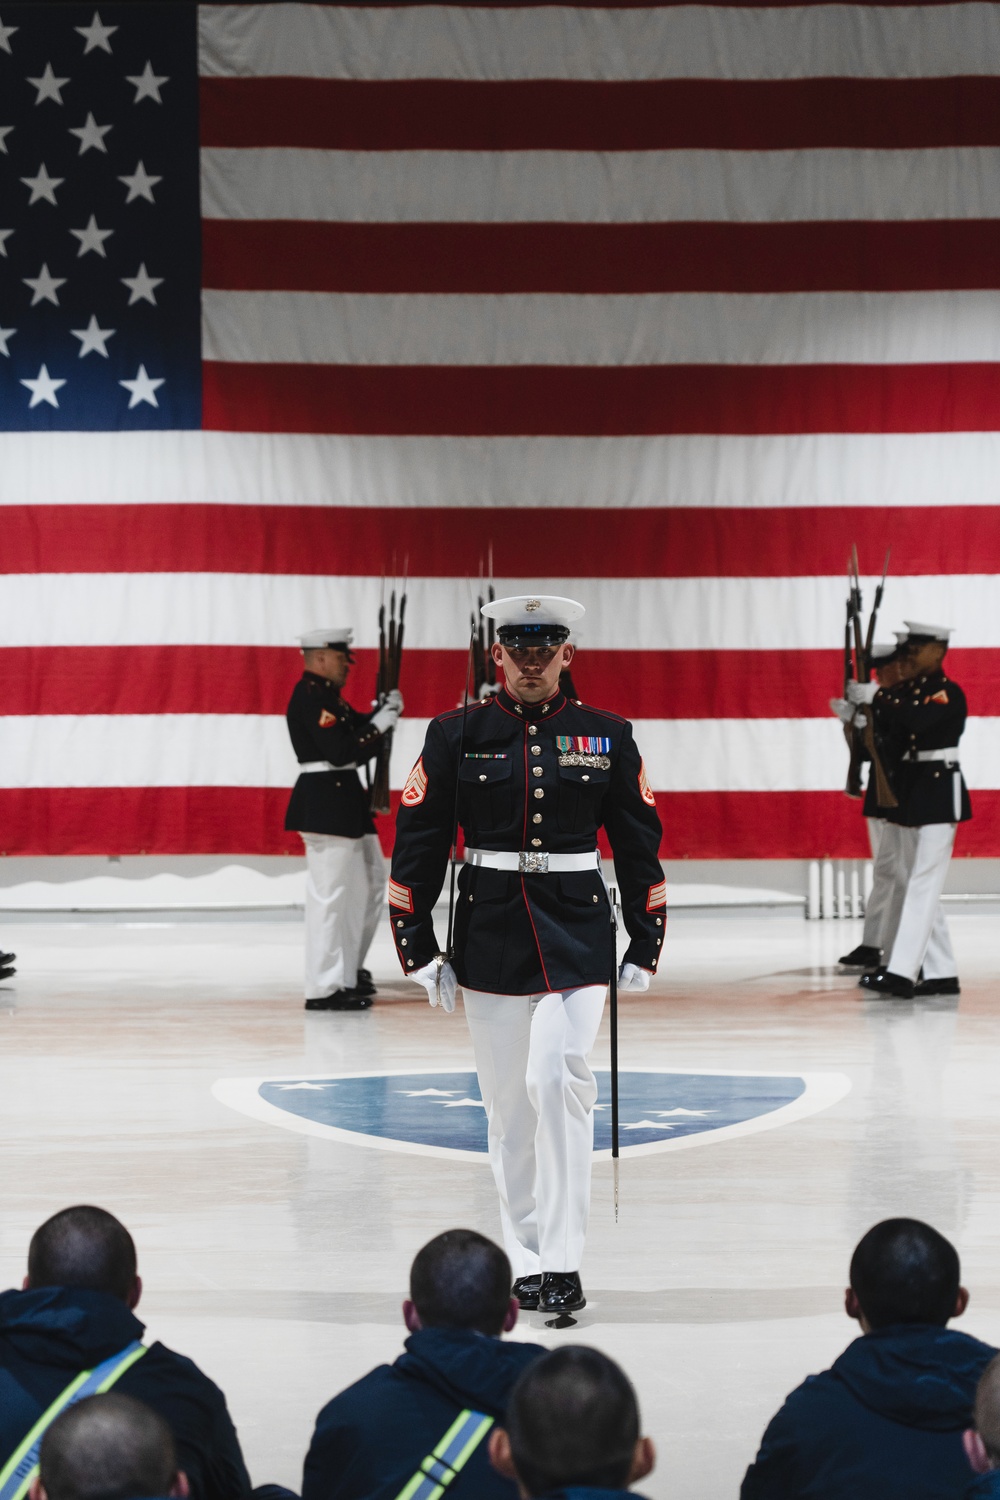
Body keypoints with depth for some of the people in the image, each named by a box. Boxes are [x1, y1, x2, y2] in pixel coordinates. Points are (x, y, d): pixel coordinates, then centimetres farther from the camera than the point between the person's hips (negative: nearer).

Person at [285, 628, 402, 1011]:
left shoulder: (326, 695, 17)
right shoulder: (311, 697, -15)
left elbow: (356, 738, 18)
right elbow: (339, 751, -23)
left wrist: (383, 714, 3)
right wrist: (378, 725, -14)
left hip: (344, 804, 11)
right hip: (325, 805, -11)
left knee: (371, 881, 18)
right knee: (330, 894, -8)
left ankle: (348, 969, 28)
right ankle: (324, 989, -5)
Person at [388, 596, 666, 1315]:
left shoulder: (607, 736, 4)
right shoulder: (457, 735, 2)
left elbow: (639, 843, 10)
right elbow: (418, 841, 4)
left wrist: (645, 947, 8)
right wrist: (418, 948, 2)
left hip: (578, 935, -1)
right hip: (490, 938, 1)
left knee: (556, 1080, -16)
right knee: (509, 1103, 5)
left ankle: (563, 1263, -11)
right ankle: (526, 1262, 16)